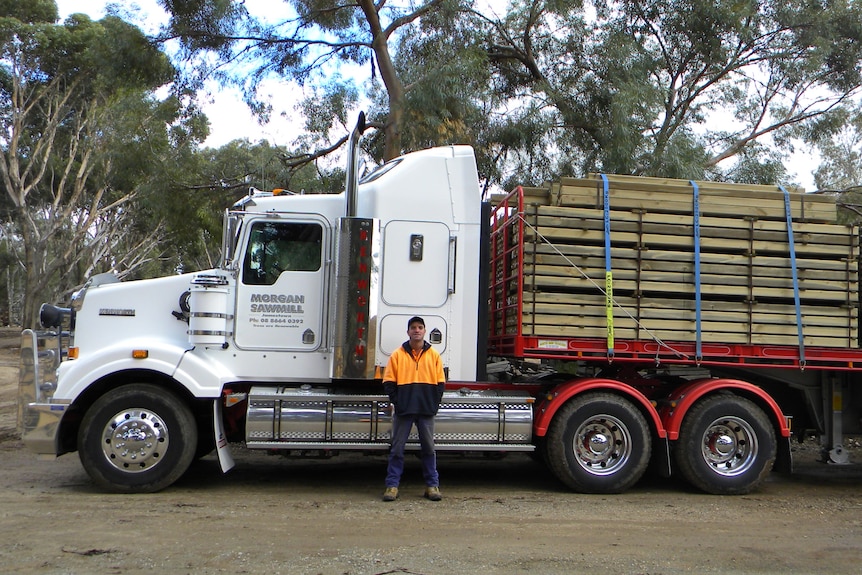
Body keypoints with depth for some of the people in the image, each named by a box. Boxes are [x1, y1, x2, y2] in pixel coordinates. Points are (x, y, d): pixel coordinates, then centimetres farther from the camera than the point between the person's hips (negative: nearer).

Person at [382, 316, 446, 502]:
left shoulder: (434, 355, 8)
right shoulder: (397, 355, 4)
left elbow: (440, 382, 9)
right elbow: (389, 382, 3)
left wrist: (434, 403, -1)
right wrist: (396, 401, -7)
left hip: (427, 410, 1)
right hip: (403, 410, -1)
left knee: (428, 448, 6)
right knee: (397, 448, 2)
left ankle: (432, 485, 14)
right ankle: (392, 485, 8)